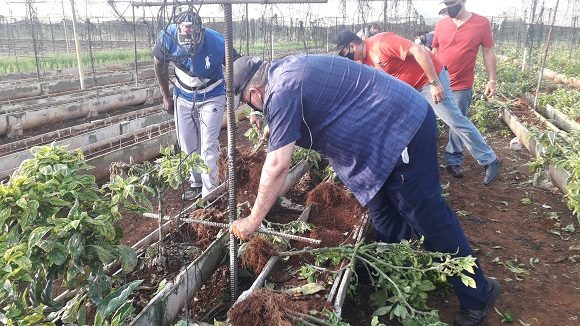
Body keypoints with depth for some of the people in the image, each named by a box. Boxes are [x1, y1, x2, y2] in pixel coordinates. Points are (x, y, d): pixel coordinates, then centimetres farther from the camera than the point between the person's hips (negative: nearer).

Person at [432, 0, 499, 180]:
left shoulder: (482, 23, -5)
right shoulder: (440, 25, 1)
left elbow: (488, 52, 0)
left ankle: (454, 160, 20)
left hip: (462, 86, -2)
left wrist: (492, 80, -3)